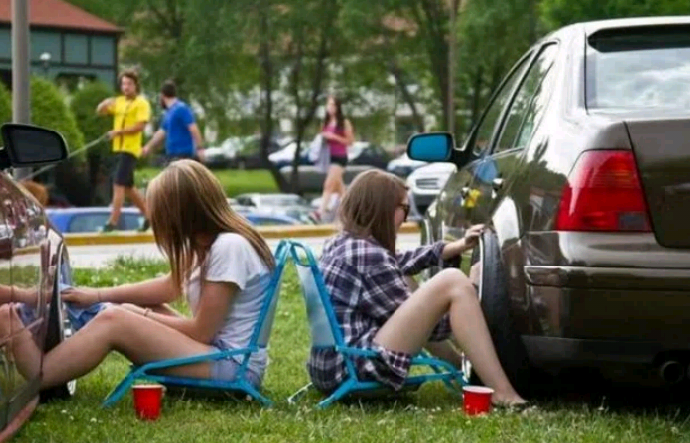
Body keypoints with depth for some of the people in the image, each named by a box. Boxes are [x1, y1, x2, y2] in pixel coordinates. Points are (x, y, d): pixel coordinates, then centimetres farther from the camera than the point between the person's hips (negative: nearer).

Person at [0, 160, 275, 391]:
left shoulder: (230, 247, -19)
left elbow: (201, 331, -16)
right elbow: (169, 287, 22)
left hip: (235, 367, -10)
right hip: (218, 356, 10)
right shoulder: (213, 242, 11)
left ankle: (35, 377, -13)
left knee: (113, 322, -18)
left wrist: (144, 318, -3)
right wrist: (99, 295, 17)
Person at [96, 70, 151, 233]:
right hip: (119, 149, 8)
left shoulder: (141, 103, -7)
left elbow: (140, 125, -17)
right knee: (128, 187, 14)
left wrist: (118, 132, -21)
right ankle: (148, 214, 27)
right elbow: (100, 111, 16)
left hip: (131, 149, -8)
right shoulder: (118, 102, 14)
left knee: (119, 184, -13)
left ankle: (113, 222, -13)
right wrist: (105, 104, -7)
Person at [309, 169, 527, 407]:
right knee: (452, 282, -14)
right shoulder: (368, 255, -14)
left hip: (330, 369, 11)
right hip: (357, 369, -11)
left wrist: (459, 246, 25)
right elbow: (414, 318, -6)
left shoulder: (339, 245, 14)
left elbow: (399, 264, 30)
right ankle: (503, 394, -16)